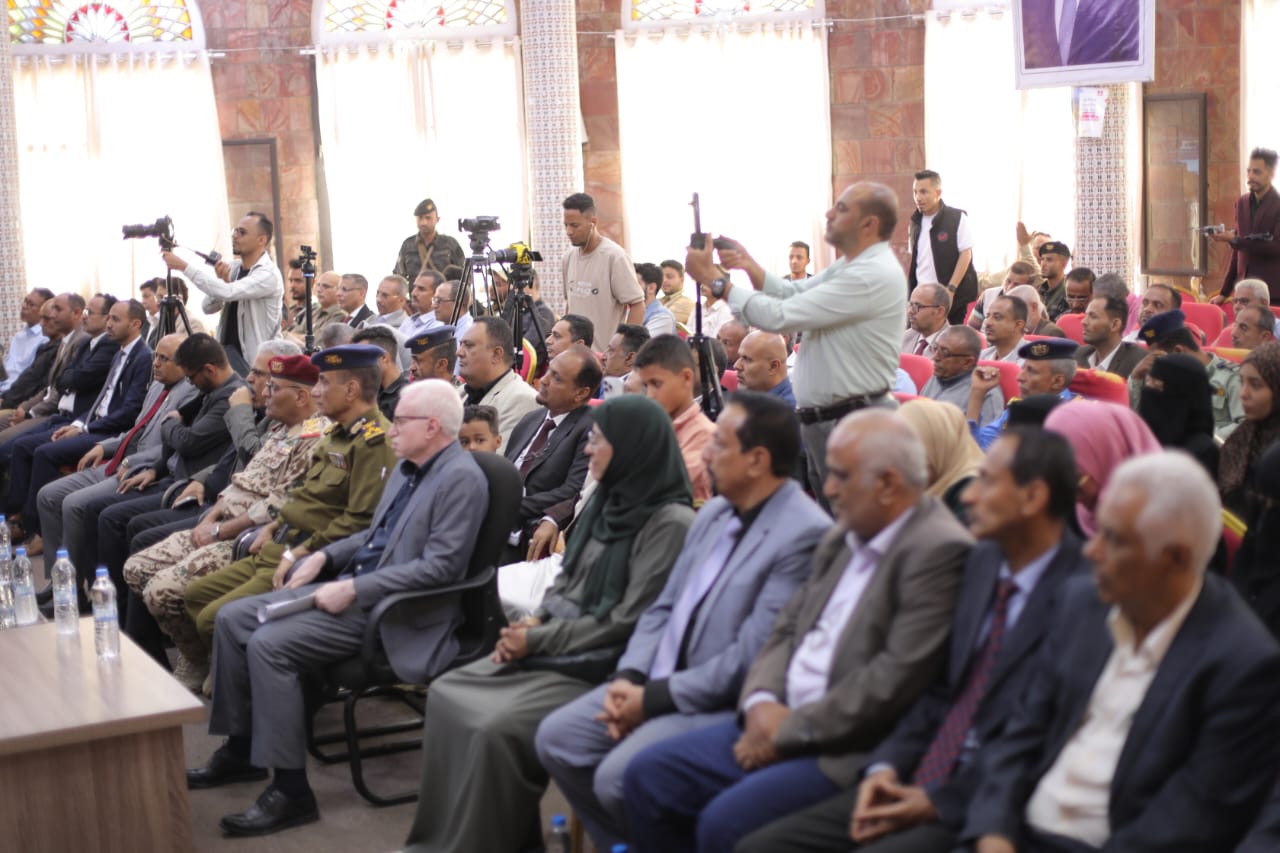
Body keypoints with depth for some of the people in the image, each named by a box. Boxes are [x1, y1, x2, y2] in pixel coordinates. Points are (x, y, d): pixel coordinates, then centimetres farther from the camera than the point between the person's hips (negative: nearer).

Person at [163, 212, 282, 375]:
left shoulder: (269, 274, -17)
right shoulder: (233, 267, 7)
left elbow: (227, 293, -31)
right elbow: (207, 307, 5)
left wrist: (183, 267, -28)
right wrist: (222, 281, -14)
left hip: (255, 362, -7)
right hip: (226, 355, 7)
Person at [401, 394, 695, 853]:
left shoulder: (670, 522, -16)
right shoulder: (608, 501, 10)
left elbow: (625, 622, -19)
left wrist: (538, 640, -13)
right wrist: (533, 622, -2)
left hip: (599, 668, -9)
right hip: (554, 648, 9)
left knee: (496, 728, -25)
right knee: (446, 695, -1)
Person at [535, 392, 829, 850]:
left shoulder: (804, 535, -19)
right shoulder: (714, 512, 10)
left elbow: (750, 658, -21)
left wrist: (655, 699, -17)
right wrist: (629, 677, -4)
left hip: (725, 705, -9)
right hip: (660, 684, 9)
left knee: (617, 776, -24)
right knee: (556, 737, 1)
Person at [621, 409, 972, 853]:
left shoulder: (940, 551, -17)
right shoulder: (844, 536, 12)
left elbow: (895, 679, -22)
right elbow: (788, 628, 16)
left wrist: (788, 731, -15)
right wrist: (761, 702, -4)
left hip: (851, 750, -9)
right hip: (779, 722, 9)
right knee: (647, 776, 2)